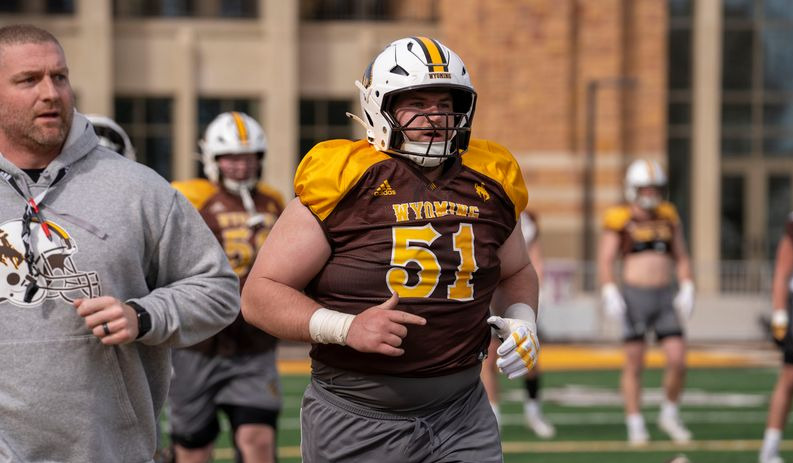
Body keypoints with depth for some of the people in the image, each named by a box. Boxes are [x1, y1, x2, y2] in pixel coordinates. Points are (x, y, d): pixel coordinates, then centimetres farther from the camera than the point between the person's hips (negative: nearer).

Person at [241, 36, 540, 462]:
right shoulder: (344, 181, -8)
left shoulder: (489, 186, 6)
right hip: (356, 423, -3)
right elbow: (260, 294, -8)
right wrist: (347, 328, -22)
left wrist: (522, 319, 5)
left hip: (460, 416, 4)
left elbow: (515, 273, 27)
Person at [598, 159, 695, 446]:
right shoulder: (619, 220, -4)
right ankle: (635, 426, 9)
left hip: (665, 297, 3)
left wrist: (687, 290, 2)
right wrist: (610, 294, -16)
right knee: (634, 364, 1)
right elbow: (605, 261, -5)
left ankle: (669, 416, 16)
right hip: (634, 296, -3)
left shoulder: (668, 217, 8)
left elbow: (681, 258, 13)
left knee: (678, 361, -4)